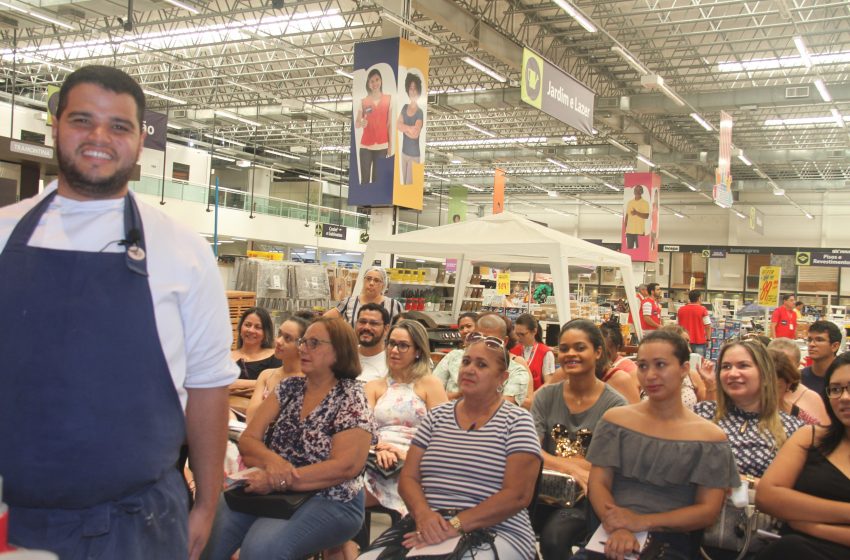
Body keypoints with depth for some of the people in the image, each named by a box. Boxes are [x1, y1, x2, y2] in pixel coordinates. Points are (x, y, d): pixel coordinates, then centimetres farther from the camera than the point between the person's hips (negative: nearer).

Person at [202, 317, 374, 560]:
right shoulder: (289, 387, 9)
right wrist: (271, 460, -21)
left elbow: (346, 466, -16)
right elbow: (248, 440, 2)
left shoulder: (351, 397, -6)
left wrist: (278, 481, -22)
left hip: (329, 502, -4)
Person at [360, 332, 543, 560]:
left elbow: (518, 495, -8)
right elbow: (408, 477, 9)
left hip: (494, 533, -4)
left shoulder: (516, 421, 1)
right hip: (427, 528, 4)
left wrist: (456, 525, -17)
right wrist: (423, 514, -12)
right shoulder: (437, 415, 13)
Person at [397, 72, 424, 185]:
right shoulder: (404, 107, 7)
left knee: (410, 183, -3)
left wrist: (404, 128, -13)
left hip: (414, 155, -6)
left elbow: (415, 134, -23)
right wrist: (409, 128, -17)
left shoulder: (420, 112, -12)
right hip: (404, 152, 6)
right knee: (404, 183, 13)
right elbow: (397, 125, -4)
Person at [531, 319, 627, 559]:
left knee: (553, 535, -31)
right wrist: (574, 470, -19)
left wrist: (552, 461, -8)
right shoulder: (546, 396, 7)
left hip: (586, 495, -2)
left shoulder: (614, 404, -3)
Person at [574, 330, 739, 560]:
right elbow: (598, 483, 3)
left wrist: (642, 522, -13)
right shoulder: (615, 419, 8)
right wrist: (618, 529, -17)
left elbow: (708, 510, 0)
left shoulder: (709, 437, 3)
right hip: (612, 536, 1)